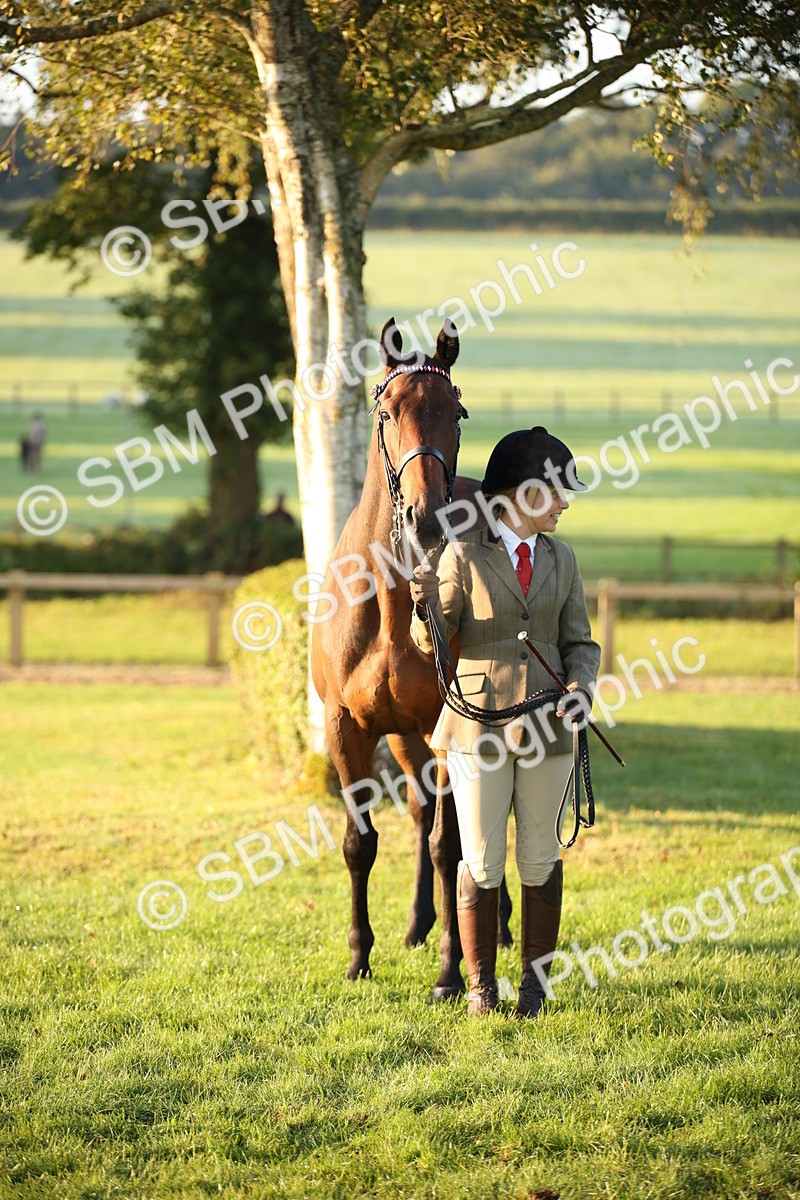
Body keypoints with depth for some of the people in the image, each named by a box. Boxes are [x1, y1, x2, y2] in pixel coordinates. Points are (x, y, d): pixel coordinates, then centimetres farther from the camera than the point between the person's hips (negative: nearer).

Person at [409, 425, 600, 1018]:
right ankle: (481, 986, 13)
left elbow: (580, 643, 9)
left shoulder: (561, 559, 9)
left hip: (545, 726, 3)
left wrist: (581, 687, -11)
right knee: (481, 862, 2)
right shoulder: (464, 554, -3)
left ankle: (535, 984, 16)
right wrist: (425, 607, -26)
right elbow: (433, 642, -4)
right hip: (478, 722, -3)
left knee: (541, 857, 7)